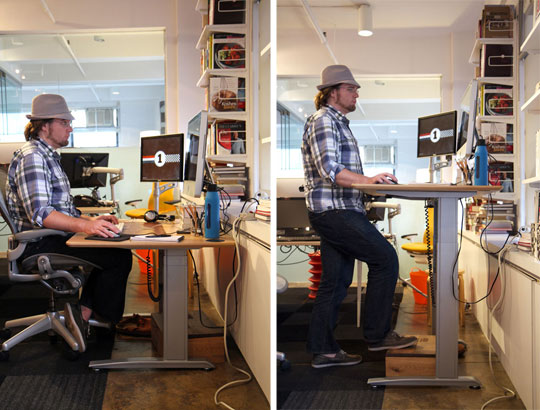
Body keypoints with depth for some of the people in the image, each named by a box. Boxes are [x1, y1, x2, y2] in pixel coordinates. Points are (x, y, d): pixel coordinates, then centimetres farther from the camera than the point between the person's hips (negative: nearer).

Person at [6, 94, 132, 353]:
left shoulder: (48, 156, 19)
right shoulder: (31, 157, -15)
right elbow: (39, 214, -28)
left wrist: (92, 220, 7)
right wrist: (86, 226, -38)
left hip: (54, 239, 11)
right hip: (39, 245, -11)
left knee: (114, 250, 3)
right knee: (119, 257, -18)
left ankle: (84, 311, -1)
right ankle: (101, 320, -2)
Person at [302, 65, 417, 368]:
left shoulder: (339, 123, 25)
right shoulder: (323, 121, -9)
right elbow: (329, 170, -21)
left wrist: (371, 181, 18)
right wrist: (367, 180, -29)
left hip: (341, 211, 10)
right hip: (333, 210, -10)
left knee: (336, 281, 9)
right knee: (385, 257, -11)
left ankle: (323, 350, 14)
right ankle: (378, 334, -2)